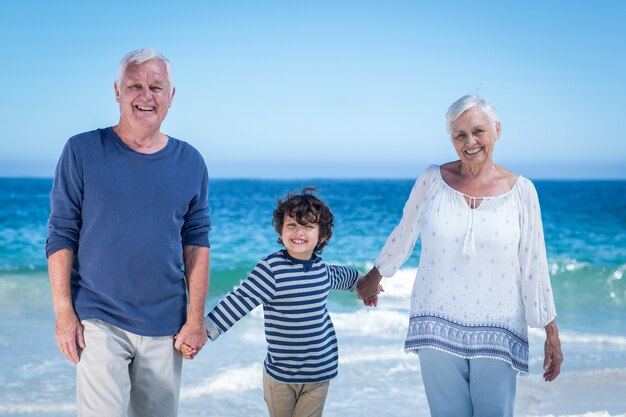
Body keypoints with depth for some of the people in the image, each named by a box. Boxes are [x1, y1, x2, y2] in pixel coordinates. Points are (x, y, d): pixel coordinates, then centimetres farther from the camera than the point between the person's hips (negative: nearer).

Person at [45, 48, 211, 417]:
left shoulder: (190, 163, 5)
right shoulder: (82, 152, -2)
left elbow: (197, 243, 5)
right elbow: (61, 236, -2)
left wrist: (196, 318, 0)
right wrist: (64, 312, -7)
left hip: (165, 326, 3)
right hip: (98, 320, -2)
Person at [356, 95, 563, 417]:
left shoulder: (520, 191, -2)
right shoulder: (432, 180, -1)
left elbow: (534, 267, 1)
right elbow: (404, 234, 14)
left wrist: (552, 333, 1)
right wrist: (376, 275, 25)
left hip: (496, 333, 0)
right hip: (438, 328, 1)